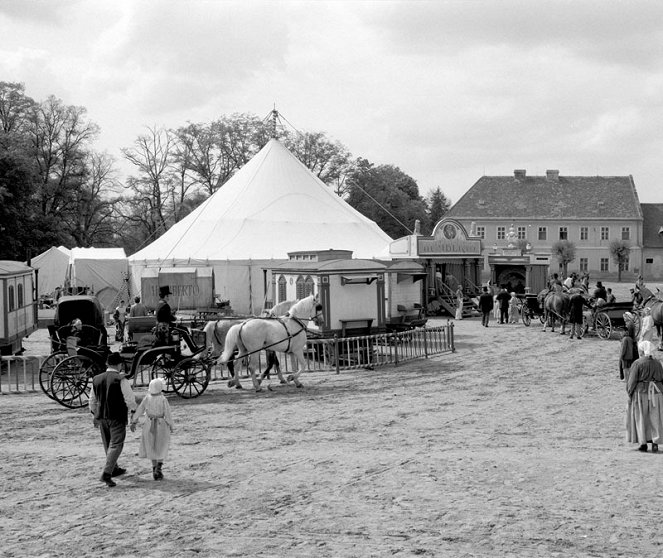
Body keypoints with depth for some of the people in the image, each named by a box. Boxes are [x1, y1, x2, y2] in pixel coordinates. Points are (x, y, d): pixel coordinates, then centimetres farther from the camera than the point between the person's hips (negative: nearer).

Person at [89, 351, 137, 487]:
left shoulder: (97, 379, 5)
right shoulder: (120, 379, -14)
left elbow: (92, 399, 14)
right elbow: (130, 398, -14)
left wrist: (95, 415, 25)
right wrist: (133, 410, 3)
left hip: (101, 416, 6)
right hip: (117, 417, -6)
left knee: (108, 444, 19)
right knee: (116, 445, -3)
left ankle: (114, 469, 35)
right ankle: (106, 473, -15)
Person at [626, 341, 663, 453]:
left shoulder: (637, 363, -10)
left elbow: (632, 381, -11)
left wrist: (630, 394, -4)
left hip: (641, 393, -3)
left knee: (641, 419, 6)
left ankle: (643, 444, 6)